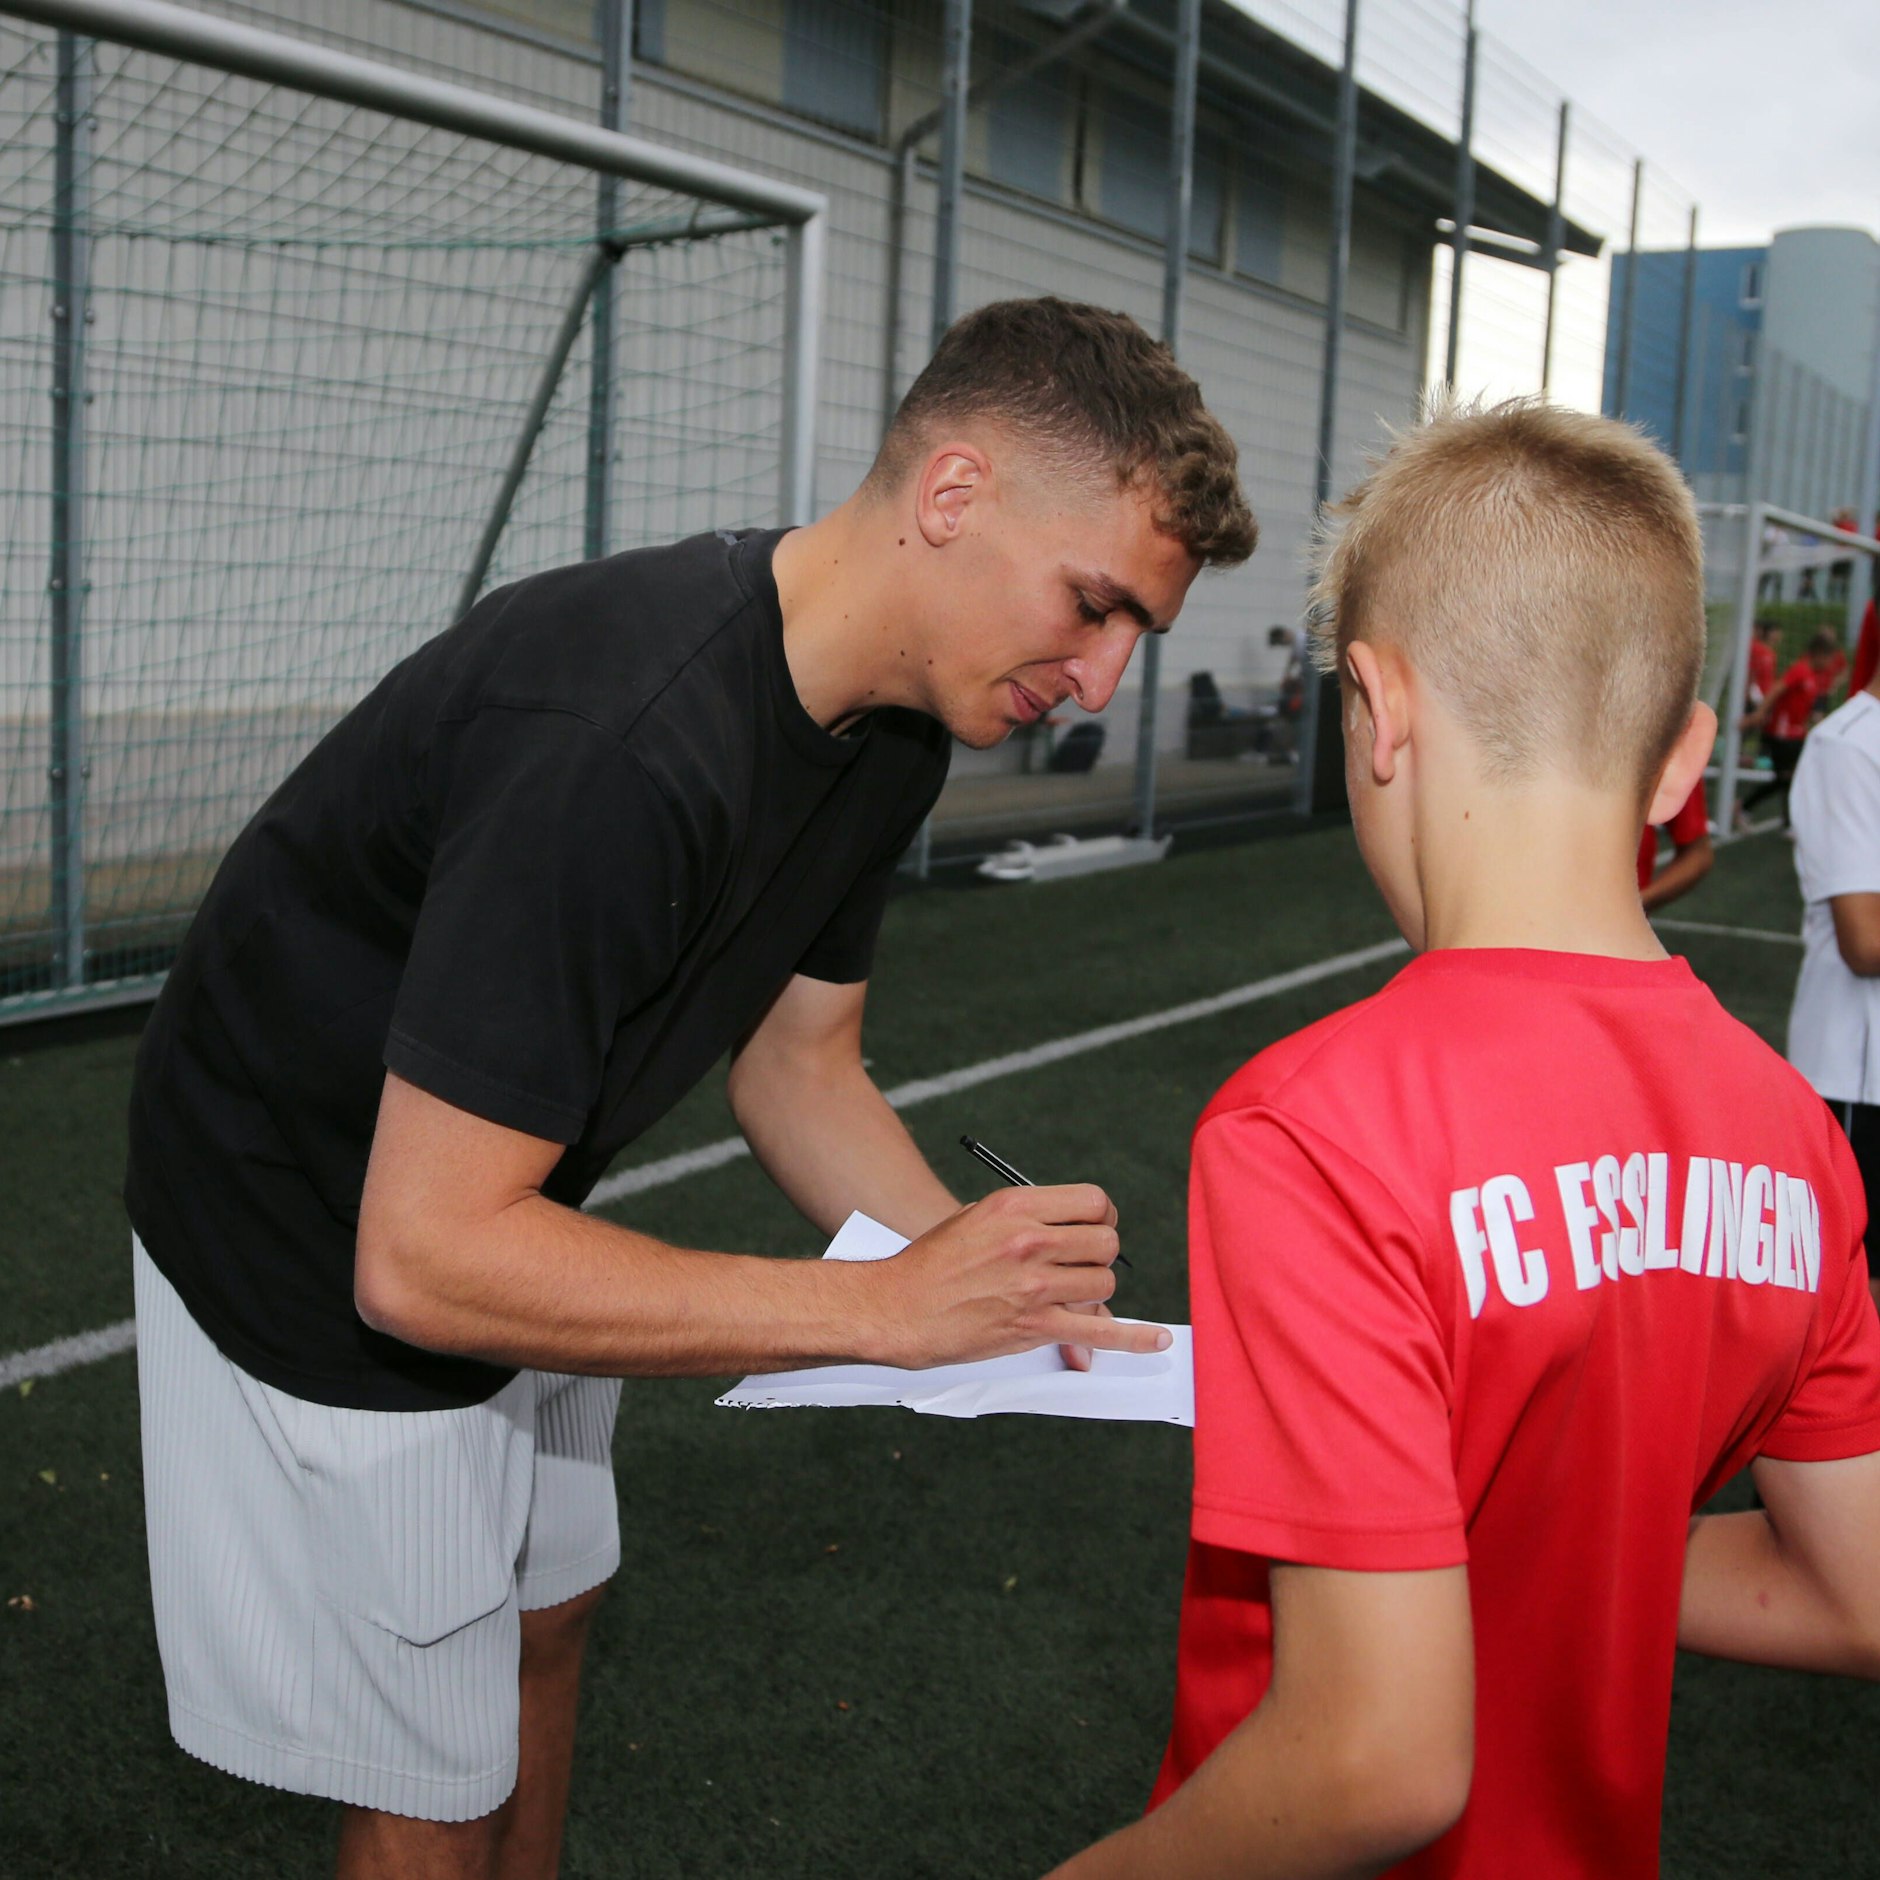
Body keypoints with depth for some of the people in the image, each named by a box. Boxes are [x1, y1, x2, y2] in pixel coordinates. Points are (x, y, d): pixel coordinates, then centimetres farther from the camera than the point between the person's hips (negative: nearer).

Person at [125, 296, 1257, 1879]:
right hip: (322, 1257, -8)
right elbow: (422, 1258, -35)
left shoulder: (890, 722, -7)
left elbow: (799, 1063, 3)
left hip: (493, 1222, 9)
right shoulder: (625, 737, -38)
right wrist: (889, 1305, -32)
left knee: (544, 1615, 24)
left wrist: (1012, 1294, -13)